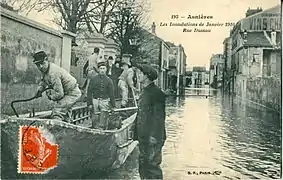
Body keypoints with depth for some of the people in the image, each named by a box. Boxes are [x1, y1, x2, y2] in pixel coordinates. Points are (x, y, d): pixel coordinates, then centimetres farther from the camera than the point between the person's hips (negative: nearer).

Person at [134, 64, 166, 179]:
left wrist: (154, 136, -21)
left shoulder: (156, 93, -14)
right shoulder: (144, 92, 14)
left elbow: (158, 117, -18)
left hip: (153, 137, -9)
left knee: (153, 165, -1)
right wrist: (137, 135, 18)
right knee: (142, 165, 16)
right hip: (143, 137, 9)